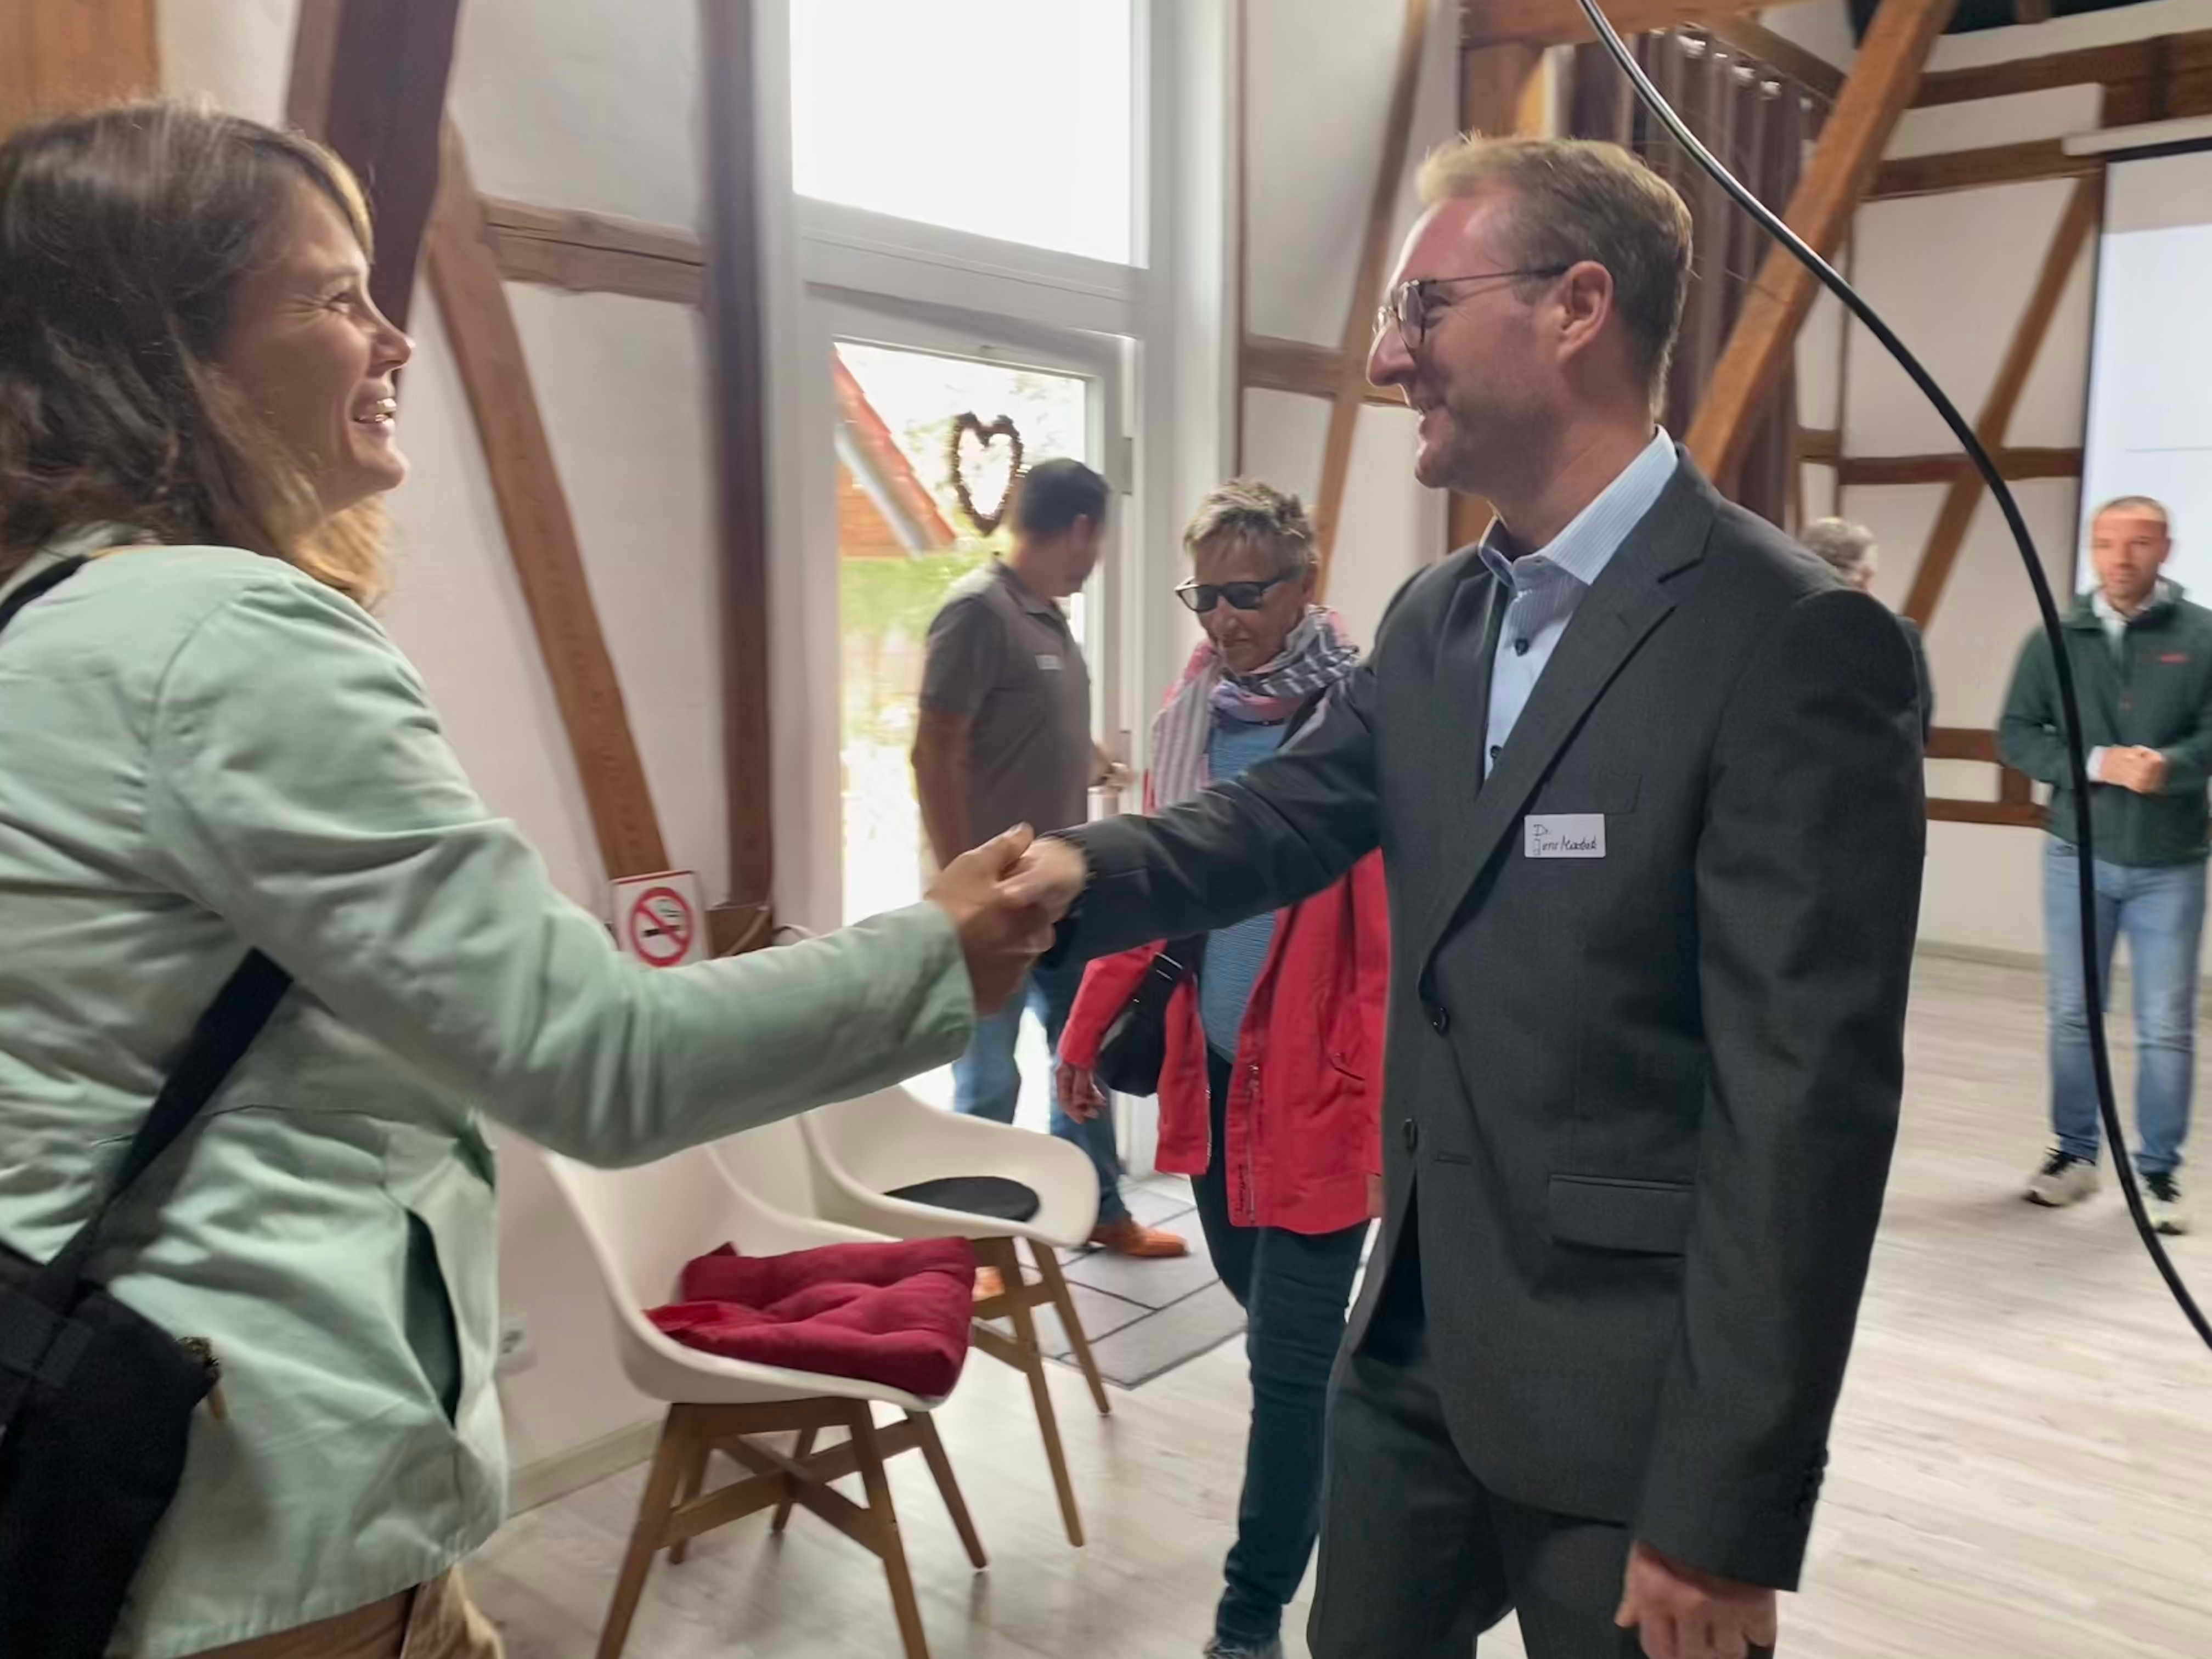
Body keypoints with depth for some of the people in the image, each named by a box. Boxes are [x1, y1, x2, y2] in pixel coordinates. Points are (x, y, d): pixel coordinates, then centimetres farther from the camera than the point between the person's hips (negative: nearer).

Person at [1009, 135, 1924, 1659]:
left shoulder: (1793, 641, -19)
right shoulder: (1436, 619, 6)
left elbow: (1806, 1094, -20)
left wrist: (1726, 1509, -18)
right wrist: (1087, 873, -16)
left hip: (1630, 1391, -6)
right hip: (1418, 1336, 7)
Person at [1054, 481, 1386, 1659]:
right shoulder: (1190, 712, 6)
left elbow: (1394, 933, -17)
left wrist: (1385, 1100, -20)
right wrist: (1087, 1027, 12)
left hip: (1314, 1082, -7)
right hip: (1214, 1067, 7)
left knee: (1288, 1360, 2)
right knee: (1256, 1295, 23)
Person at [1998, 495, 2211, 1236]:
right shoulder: (2054, 639, 3)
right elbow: (2015, 733, -1)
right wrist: (2097, 764, -15)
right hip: (2077, 853, 2)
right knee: (2073, 1014, 10)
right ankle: (2074, 1151, 23)